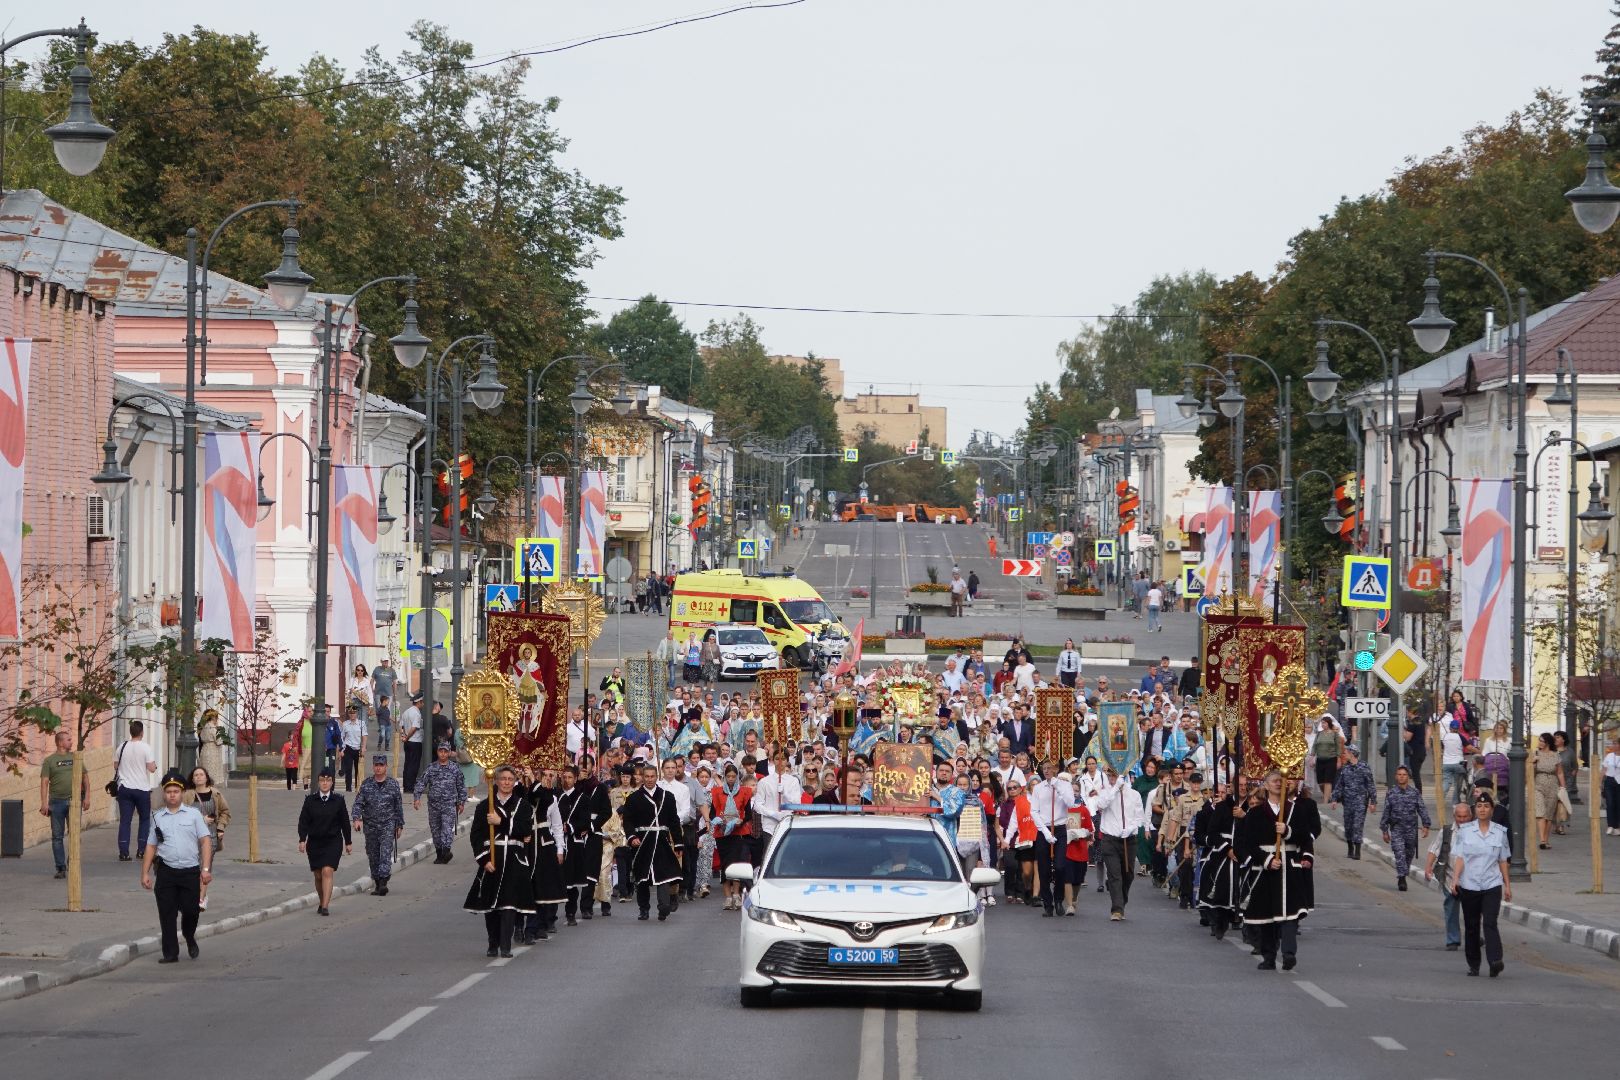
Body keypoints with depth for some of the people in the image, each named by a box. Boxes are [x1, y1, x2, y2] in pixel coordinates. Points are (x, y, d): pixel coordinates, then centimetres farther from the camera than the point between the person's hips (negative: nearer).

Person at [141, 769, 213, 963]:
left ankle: (190, 938, 29)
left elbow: (205, 841, 3)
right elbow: (150, 846, 13)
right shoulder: (158, 817, 11)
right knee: (167, 914, -2)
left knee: (190, 910, -1)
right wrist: (145, 873, 8)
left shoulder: (193, 814, 6)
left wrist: (206, 869, -7)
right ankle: (170, 953, 6)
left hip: (190, 871, -1)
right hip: (166, 872, 1)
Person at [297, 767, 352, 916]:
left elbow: (344, 822, 7)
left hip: (333, 842, -2)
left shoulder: (338, 800, 0)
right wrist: (302, 840, -10)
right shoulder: (310, 800, 1)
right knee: (318, 875, 10)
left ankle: (325, 906, -20)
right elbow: (303, 821, 1)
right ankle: (321, 902, 30)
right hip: (315, 842, 2)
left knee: (327, 871, -16)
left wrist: (348, 842, 10)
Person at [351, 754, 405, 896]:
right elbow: (358, 803, -2)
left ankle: (383, 882, -23)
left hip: (388, 825, -2)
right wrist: (357, 818, -19)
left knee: (386, 852, -15)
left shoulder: (393, 784, 2)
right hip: (370, 825, 2)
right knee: (373, 855, 6)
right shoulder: (366, 784, 3)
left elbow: (399, 806, 8)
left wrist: (400, 826, 7)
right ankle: (377, 884, 16)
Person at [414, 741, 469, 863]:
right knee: (435, 829, 7)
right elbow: (421, 783, 1)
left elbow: (461, 786, 11)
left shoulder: (455, 768, 4)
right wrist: (417, 797, -12)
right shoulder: (431, 768, 5)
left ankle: (447, 850, -22)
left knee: (447, 827, -16)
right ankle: (439, 853, 16)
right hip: (434, 804, 2)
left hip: (449, 804, -2)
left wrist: (461, 802, 10)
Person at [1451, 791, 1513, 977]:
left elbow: (1503, 861, 11)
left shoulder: (1500, 832, 6)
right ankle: (1473, 965, 18)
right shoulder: (1465, 831, 3)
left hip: (1492, 885, -1)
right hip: (1469, 885, 1)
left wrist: (1507, 885, 12)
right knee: (1471, 927, 7)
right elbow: (1459, 857, -1)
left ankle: (1495, 962, -27)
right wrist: (1455, 879, -15)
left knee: (1490, 923, -15)